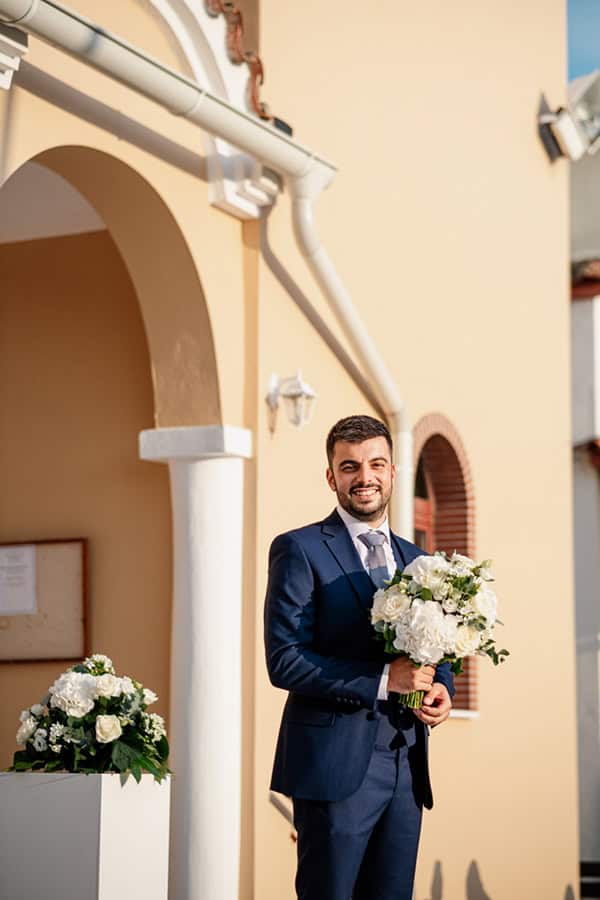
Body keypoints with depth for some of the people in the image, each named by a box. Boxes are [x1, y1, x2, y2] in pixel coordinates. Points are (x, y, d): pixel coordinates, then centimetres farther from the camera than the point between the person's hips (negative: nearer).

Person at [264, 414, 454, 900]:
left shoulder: (414, 559, 16)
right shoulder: (299, 550, -4)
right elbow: (285, 660, -12)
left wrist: (442, 687, -1)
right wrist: (381, 679, -19)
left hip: (407, 768, 6)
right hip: (337, 764, -6)